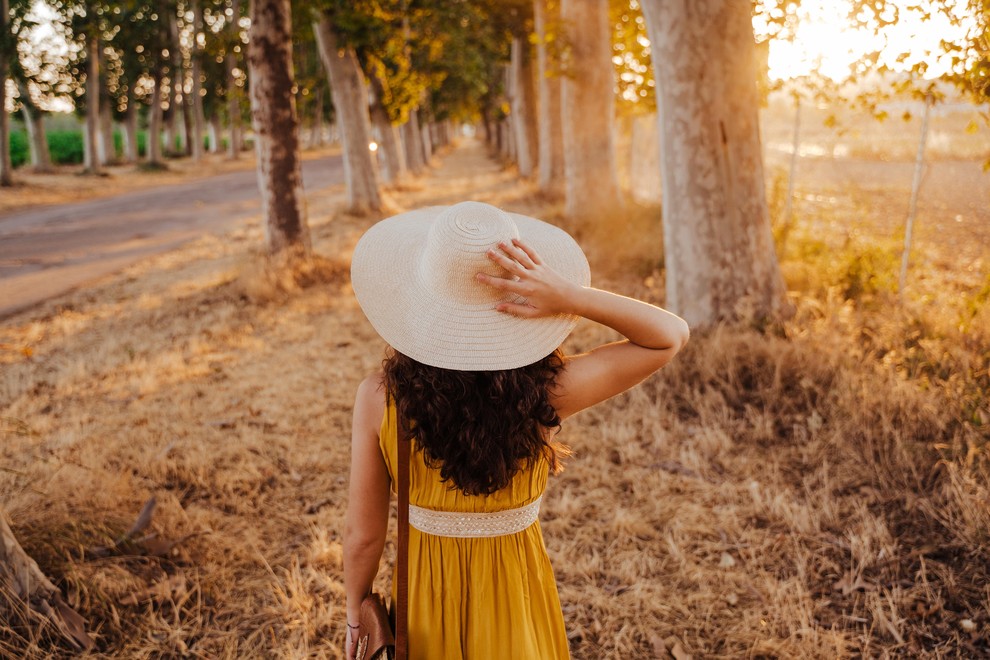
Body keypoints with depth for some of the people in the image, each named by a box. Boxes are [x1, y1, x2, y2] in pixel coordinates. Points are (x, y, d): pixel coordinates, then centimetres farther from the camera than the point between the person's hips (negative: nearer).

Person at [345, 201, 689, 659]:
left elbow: (363, 536, -12)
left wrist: (356, 620, 6)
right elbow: (671, 335, -12)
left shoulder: (379, 398, -22)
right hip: (515, 602, 0)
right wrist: (569, 297, -26)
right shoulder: (542, 390, -24)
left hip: (424, 602, 1)